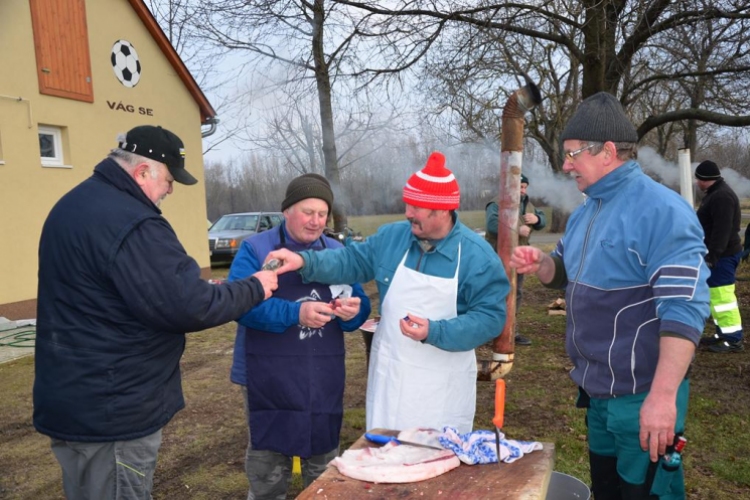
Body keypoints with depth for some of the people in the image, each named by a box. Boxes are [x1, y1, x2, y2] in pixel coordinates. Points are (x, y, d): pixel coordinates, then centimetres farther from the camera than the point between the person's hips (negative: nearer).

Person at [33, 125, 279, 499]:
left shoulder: (74, 205, 9)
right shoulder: (131, 223, -25)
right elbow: (189, 307, -26)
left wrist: (199, 288, 13)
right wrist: (255, 288, -10)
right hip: (111, 409, -10)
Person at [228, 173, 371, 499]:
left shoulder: (337, 252, 8)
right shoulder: (255, 249, -5)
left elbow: (360, 304, 5)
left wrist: (353, 311, -18)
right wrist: (296, 313, -30)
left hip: (324, 379, 4)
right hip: (270, 380, -3)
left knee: (324, 464, 18)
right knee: (269, 464, 12)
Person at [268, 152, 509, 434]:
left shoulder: (478, 256, -15)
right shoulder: (391, 236, -2)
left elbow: (491, 318, -16)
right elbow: (352, 261, 3)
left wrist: (434, 332, -28)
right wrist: (305, 261, -14)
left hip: (441, 385, -3)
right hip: (389, 373, 4)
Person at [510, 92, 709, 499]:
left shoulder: (662, 210, -20)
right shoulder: (586, 211, 8)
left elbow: (684, 309, -25)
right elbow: (569, 272, 18)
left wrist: (663, 395, -30)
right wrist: (540, 264, -5)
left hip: (641, 395, -8)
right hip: (596, 389, 9)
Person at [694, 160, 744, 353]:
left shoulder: (722, 197, -18)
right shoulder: (715, 193, 17)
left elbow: (722, 230, -25)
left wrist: (713, 255, -26)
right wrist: (711, 254, 25)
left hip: (722, 255, -11)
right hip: (719, 253, 11)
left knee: (722, 295, -10)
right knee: (716, 295, 15)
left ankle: (734, 339, -5)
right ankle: (724, 333, 23)